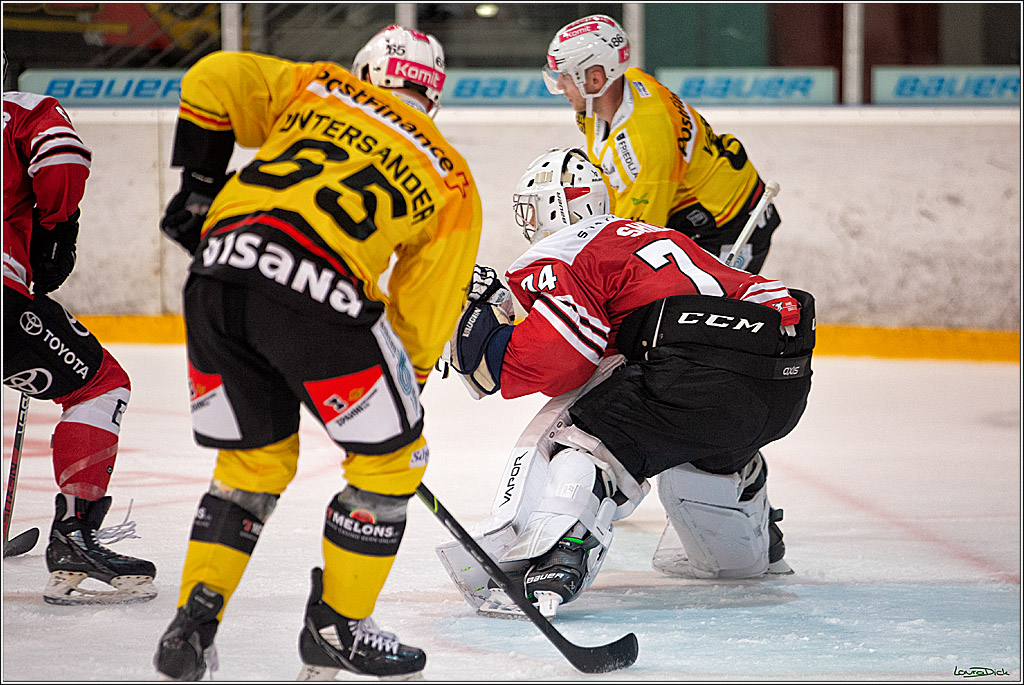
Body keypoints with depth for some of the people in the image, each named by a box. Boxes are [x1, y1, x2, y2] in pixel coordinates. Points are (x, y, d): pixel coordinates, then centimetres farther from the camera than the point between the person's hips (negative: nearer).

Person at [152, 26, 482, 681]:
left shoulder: (316, 88, 26)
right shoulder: (451, 179, 21)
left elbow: (212, 82, 16)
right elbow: (423, 314, 20)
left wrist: (198, 186, 24)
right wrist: (403, 388, 31)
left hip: (220, 267, 4)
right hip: (319, 291, -4)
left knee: (254, 459, 21)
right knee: (388, 457, 16)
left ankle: (193, 625, 14)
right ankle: (337, 627, 20)